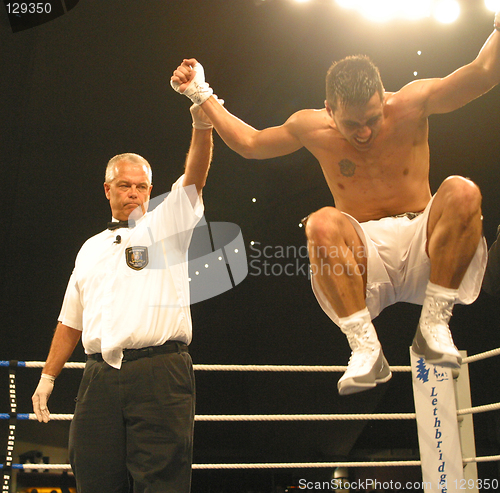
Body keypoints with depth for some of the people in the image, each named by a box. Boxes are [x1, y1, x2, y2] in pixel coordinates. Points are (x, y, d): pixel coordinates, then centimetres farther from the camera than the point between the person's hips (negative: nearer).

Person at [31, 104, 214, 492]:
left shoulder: (165, 226, 11)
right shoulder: (91, 249, 21)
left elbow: (194, 178, -7)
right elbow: (71, 321, 24)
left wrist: (202, 126, -24)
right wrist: (48, 376, 21)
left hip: (161, 373, -3)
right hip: (100, 378, 4)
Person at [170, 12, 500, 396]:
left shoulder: (412, 105, -3)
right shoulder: (312, 128, 2)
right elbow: (249, 143, 16)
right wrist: (202, 94, 15)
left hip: (422, 249, 0)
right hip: (365, 256, 0)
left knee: (462, 192, -30)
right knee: (322, 223, -33)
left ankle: (434, 323, -23)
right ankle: (365, 347, -28)